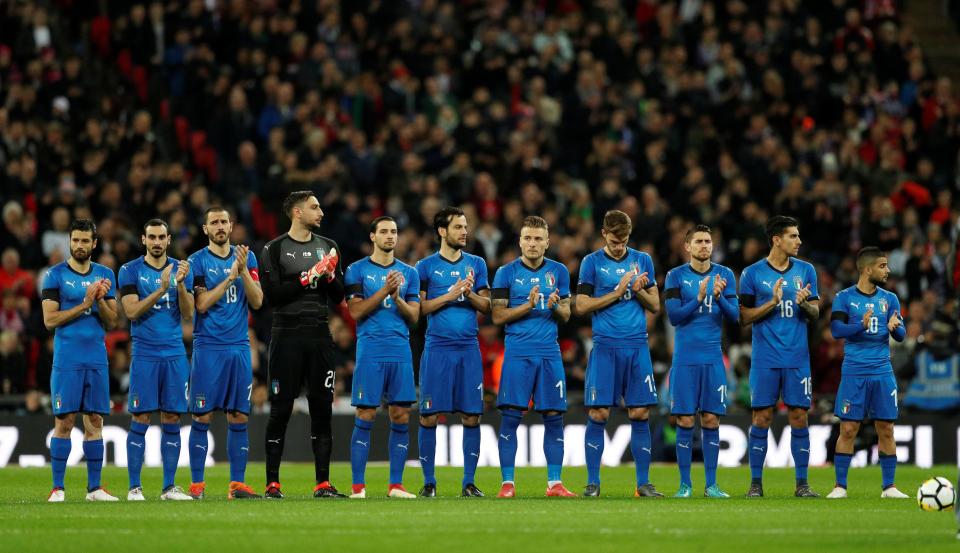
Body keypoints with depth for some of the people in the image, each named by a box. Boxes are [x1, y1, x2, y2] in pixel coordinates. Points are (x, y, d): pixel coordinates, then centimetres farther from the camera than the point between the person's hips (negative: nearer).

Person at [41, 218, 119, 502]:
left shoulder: (105, 275, 11)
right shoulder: (56, 274, 0)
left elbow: (112, 321, 9)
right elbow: (49, 319, -7)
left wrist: (100, 300, -10)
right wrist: (84, 305, -14)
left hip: (97, 359, 4)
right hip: (67, 359, -4)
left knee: (95, 421, 4)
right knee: (64, 421, -5)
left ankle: (94, 487, 9)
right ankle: (57, 488, -3)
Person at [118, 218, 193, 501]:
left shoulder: (181, 269, 9)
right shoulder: (130, 271, 2)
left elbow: (188, 314, 2)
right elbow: (131, 311, -9)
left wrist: (181, 284, -15)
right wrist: (161, 289, -20)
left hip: (175, 354, 3)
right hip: (145, 354, -3)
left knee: (172, 419, 3)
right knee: (141, 419, -5)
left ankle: (169, 486, 7)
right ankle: (134, 487, -2)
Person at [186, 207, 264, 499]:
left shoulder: (246, 257, 10)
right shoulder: (198, 261, -1)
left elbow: (257, 301, 3)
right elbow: (202, 304, -10)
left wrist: (244, 270, -10)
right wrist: (230, 277, -15)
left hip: (239, 346, 3)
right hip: (208, 347, -3)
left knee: (238, 417, 2)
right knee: (202, 416, -3)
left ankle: (237, 484, 5)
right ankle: (197, 484, 2)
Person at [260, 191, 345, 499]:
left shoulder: (327, 247, 13)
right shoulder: (275, 249, -1)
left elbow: (339, 297, 13)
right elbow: (272, 295, -12)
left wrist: (330, 277, -6)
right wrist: (307, 278, -14)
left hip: (319, 336, 4)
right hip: (287, 337, -4)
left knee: (322, 408, 3)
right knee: (280, 409, -2)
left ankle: (323, 483, 7)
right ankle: (272, 483, 2)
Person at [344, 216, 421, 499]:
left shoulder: (408, 273, 14)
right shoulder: (357, 270, 4)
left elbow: (413, 316, 9)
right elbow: (356, 311, -5)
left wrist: (397, 297, -9)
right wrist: (384, 290, -14)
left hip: (401, 352, 3)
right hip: (370, 351, -3)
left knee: (401, 417, 1)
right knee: (366, 417, -5)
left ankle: (396, 484, 6)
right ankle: (358, 485, -2)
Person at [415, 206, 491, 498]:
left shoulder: (476, 264, 11)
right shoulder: (426, 266, 3)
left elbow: (486, 306, 10)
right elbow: (418, 307, -1)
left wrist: (470, 293, -10)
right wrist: (449, 296, -12)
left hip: (469, 348, 2)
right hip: (437, 348, -2)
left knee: (471, 416, 0)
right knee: (429, 416, -3)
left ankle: (469, 482, 7)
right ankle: (429, 482, 6)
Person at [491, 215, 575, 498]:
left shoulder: (558, 272, 10)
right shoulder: (506, 273, 2)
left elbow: (566, 315, 12)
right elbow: (498, 316, -1)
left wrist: (555, 306, -10)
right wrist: (527, 306, -14)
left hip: (549, 353, 2)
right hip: (518, 354, -2)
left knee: (554, 417, 1)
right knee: (511, 416, -6)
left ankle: (554, 483, 6)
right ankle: (507, 483, -2)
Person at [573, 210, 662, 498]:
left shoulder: (642, 261, 11)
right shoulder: (592, 262, 3)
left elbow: (655, 306, 12)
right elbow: (581, 306, -3)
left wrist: (639, 291, -8)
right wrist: (617, 292, -9)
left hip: (637, 347, 2)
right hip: (605, 347, -2)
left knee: (640, 414, 1)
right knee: (598, 414, -5)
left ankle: (643, 483, 6)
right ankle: (592, 482, 2)